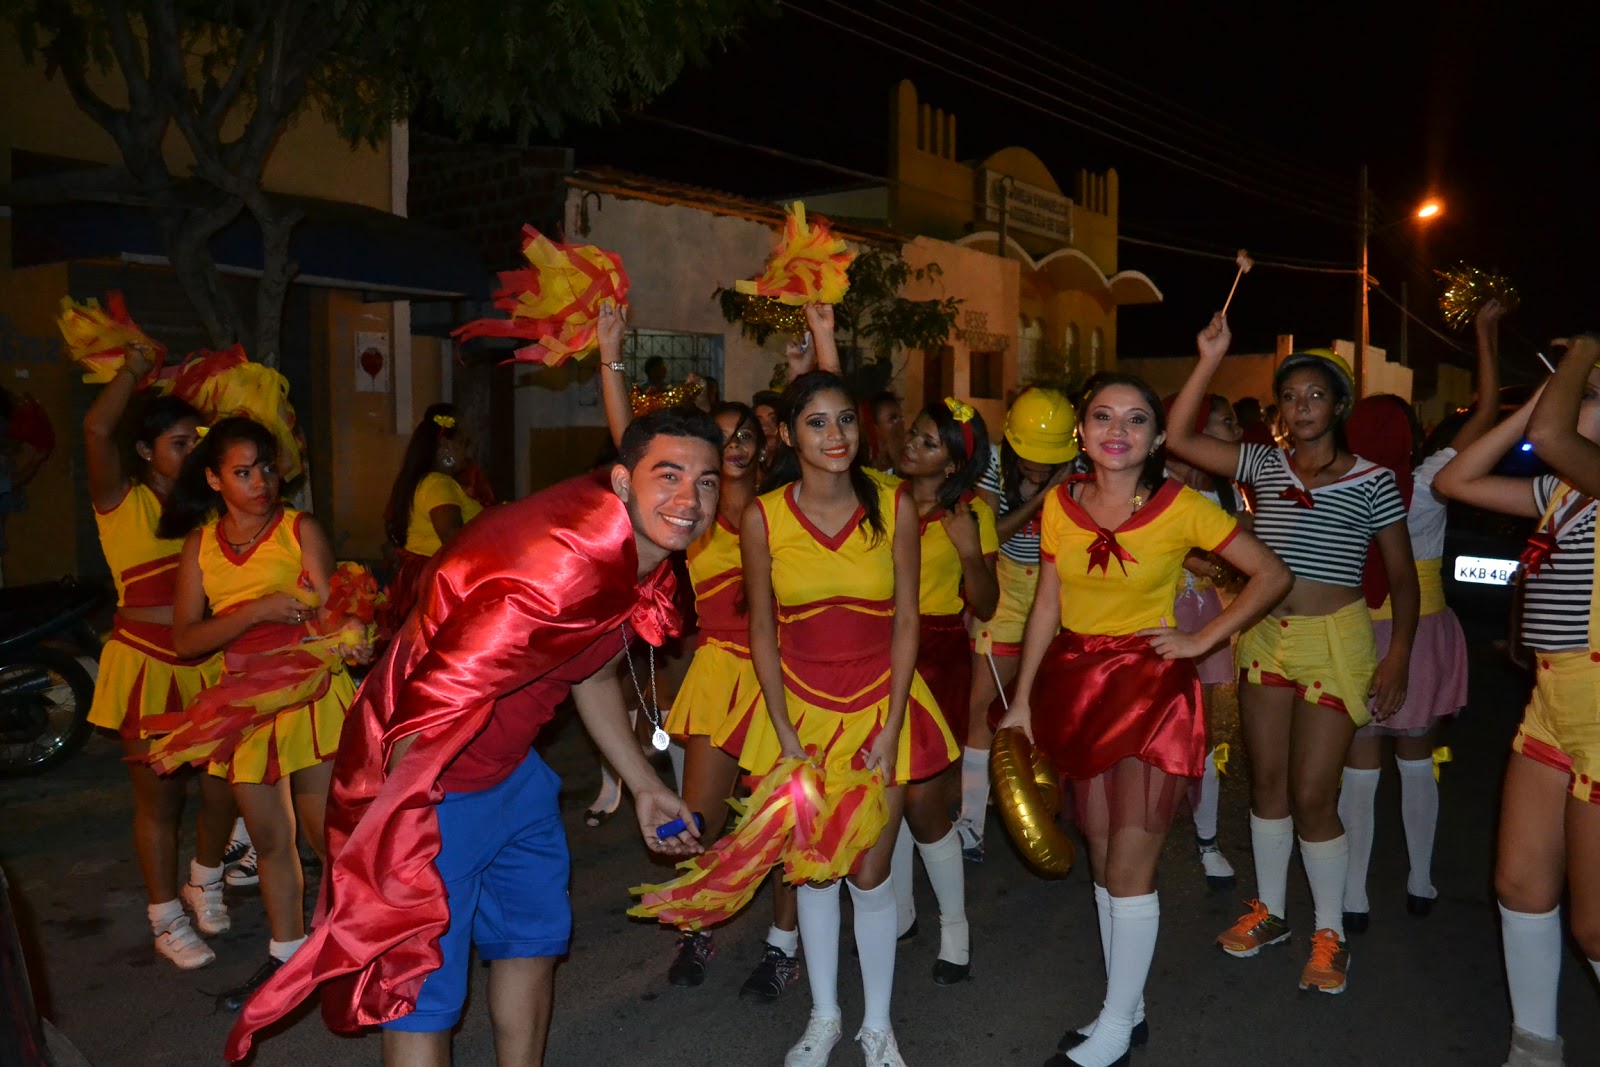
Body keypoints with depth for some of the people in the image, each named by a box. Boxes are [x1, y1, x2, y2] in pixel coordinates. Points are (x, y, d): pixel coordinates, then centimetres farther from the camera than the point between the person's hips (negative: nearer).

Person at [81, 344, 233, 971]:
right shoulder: (122, 503, -7)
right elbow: (97, 429, -21)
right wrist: (134, 369, -11)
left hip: (209, 666, 4)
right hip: (147, 667, -4)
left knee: (222, 789, 7)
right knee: (158, 800, 6)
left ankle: (204, 884, 36)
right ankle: (167, 921, 24)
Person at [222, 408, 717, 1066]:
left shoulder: (649, 561, -3)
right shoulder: (562, 561, -34)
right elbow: (435, 703, -33)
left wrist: (645, 787, 17)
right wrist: (394, 846, -28)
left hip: (512, 770, 9)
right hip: (428, 786, -9)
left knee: (535, 936, 24)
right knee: (423, 990, 0)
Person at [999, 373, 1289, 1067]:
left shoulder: (1181, 507, -11)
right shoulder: (1060, 503, 0)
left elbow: (1271, 575, -3)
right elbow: (1048, 604, 5)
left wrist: (1204, 640, -8)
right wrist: (1022, 700, 5)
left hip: (1150, 686, -4)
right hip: (1078, 685, 4)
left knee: (1130, 865, -1)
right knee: (1102, 856, 12)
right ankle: (1127, 1008, 29)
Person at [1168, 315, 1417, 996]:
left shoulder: (1372, 481, -2)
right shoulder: (1264, 466, 6)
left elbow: (1402, 576, 0)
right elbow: (1179, 438, -3)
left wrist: (1398, 656, -8)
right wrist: (1211, 360, -7)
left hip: (1335, 639, -4)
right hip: (1264, 634, 4)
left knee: (1312, 795, -2)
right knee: (1267, 782, 12)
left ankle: (1330, 934, 18)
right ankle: (1269, 911, 30)